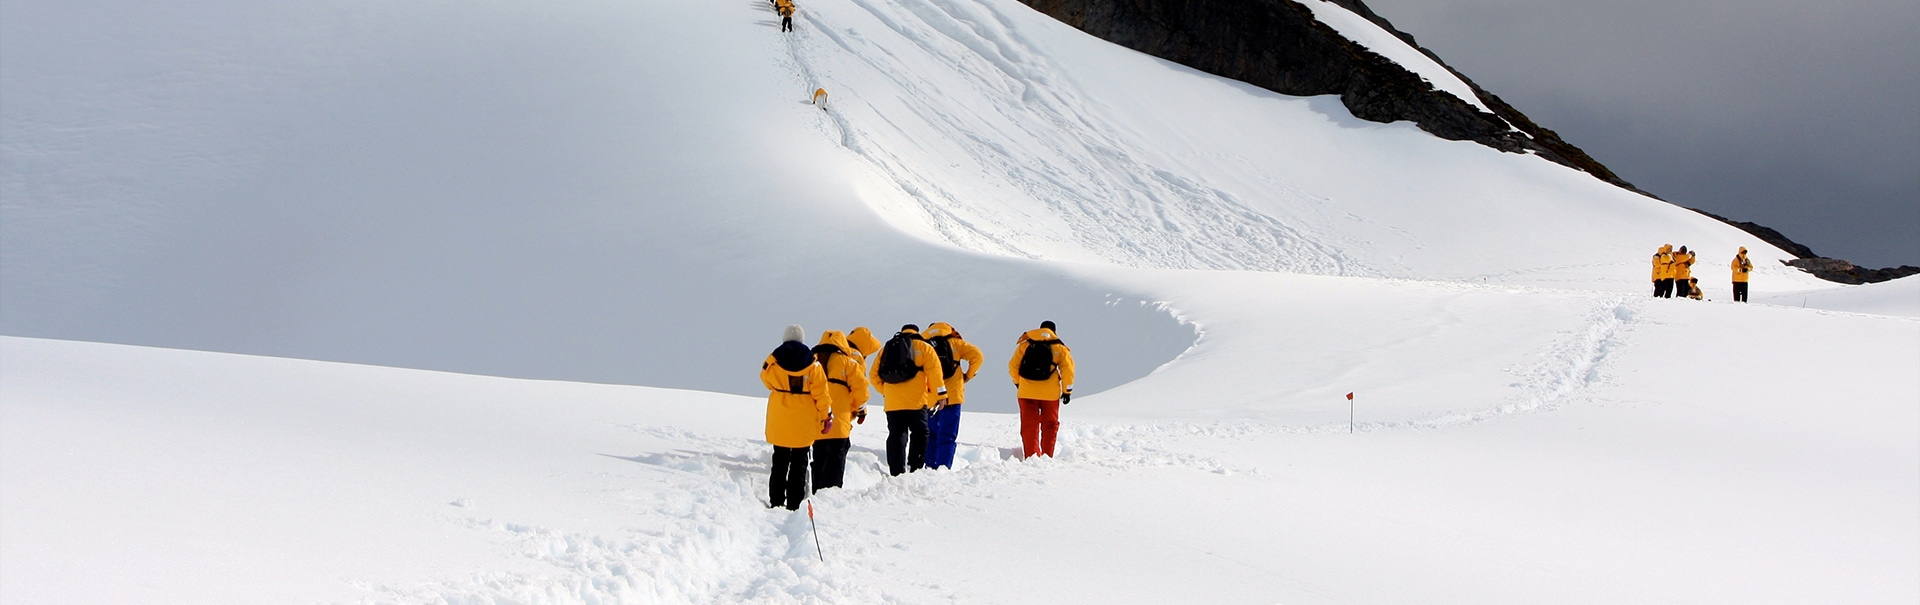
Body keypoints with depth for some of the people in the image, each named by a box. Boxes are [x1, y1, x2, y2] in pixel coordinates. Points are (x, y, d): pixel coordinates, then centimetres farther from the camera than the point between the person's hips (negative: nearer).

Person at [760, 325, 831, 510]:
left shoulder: (774, 361, -6)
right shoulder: (812, 364, -6)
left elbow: (767, 379, 10)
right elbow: (820, 392, -5)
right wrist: (826, 415, 3)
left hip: (779, 422, 1)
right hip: (804, 424, -1)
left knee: (779, 463, 10)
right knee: (799, 465, 6)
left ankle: (776, 503, 8)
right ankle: (794, 505, 3)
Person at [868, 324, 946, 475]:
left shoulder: (886, 348, 18)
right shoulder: (924, 348, 6)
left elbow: (874, 375, 16)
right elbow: (934, 372, -4)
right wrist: (940, 395, -2)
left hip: (892, 402, 3)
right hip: (916, 401, -3)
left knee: (896, 436, 5)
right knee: (919, 434, 7)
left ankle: (897, 473, -1)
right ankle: (915, 468, -1)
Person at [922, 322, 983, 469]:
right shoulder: (954, 343, 5)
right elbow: (977, 356, -4)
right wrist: (968, 375, 6)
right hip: (951, 397, -2)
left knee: (931, 435, 17)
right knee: (948, 437, -1)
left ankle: (930, 468, 12)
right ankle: (942, 469, -11)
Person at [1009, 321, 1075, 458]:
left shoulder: (1025, 344, 6)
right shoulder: (1059, 347, 3)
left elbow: (1013, 365, 7)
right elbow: (1067, 369, -3)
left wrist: (1017, 382, 23)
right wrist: (1067, 391, 4)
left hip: (1027, 392, 1)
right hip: (1050, 394, -1)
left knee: (1029, 425, 6)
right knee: (1050, 425, 11)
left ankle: (1031, 455, -2)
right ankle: (1047, 456, 8)